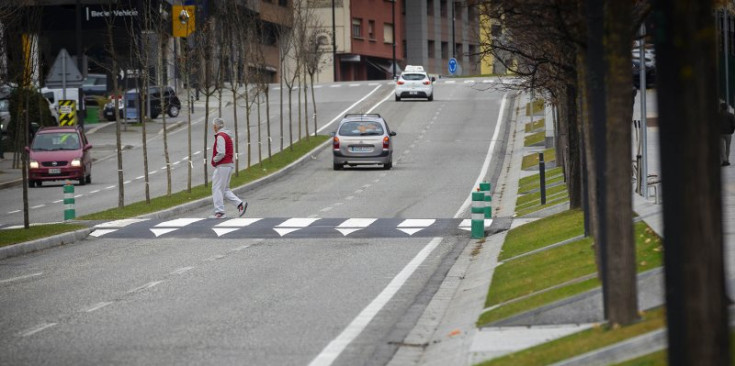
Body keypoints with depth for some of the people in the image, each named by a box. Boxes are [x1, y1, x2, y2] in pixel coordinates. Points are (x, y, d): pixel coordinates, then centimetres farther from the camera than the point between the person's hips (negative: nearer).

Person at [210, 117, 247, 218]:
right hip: (229, 164, 10)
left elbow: (221, 153, -24)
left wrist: (214, 159, -7)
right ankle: (240, 203, 4)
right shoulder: (227, 136, 16)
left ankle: (219, 212, -4)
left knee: (217, 188, -4)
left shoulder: (220, 136, -15)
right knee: (225, 189, 14)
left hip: (222, 166, -10)